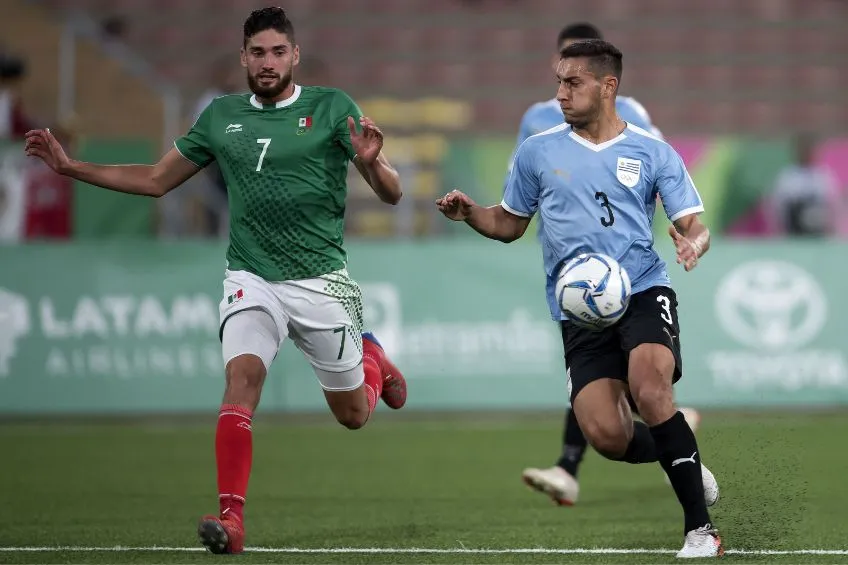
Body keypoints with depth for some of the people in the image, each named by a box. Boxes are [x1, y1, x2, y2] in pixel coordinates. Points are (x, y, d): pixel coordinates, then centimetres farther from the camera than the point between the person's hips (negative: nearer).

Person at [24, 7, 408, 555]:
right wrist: (71, 166, 10)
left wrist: (371, 162, -29)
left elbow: (392, 193, -5)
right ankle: (232, 519, -29)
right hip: (252, 280, 1)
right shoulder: (222, 115, 8)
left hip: (321, 279, -1)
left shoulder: (332, 108, -2)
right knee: (242, 375, -26)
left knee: (353, 415, 10)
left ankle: (371, 356, 46)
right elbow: (156, 180, 17)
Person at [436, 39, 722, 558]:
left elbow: (695, 226, 2)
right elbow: (510, 224, 18)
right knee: (606, 434, -16)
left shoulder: (653, 153, 4)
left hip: (644, 291, -2)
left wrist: (694, 243, -22)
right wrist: (470, 214, -3)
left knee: (649, 394, -29)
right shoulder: (538, 151, 8)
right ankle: (685, 461, 19)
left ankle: (700, 530, -18)